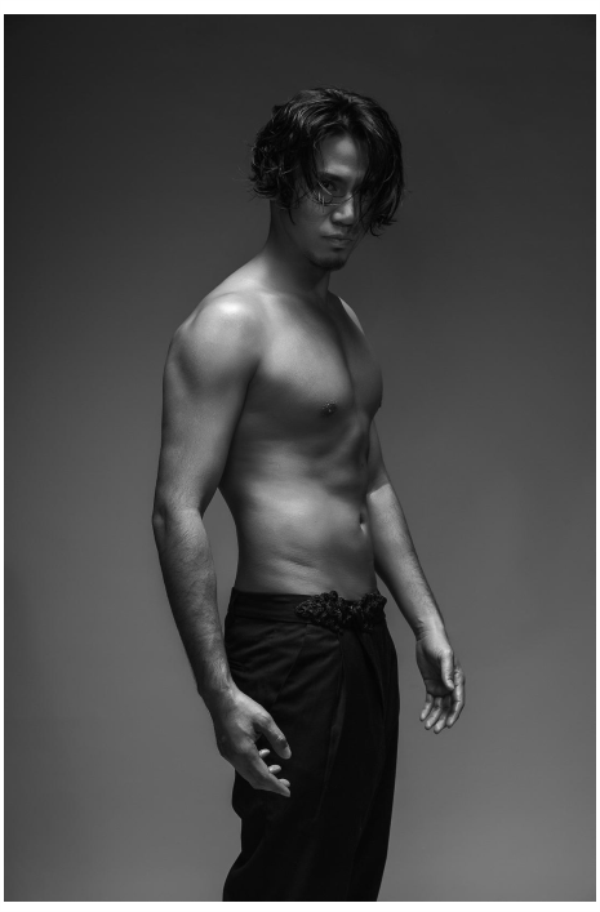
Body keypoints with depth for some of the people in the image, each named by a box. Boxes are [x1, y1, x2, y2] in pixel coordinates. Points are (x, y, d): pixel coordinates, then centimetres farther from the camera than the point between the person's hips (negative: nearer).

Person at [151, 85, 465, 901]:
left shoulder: (342, 315, 13)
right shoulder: (230, 322, -14)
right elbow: (177, 511, -20)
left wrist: (428, 623, 16)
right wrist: (220, 692, -24)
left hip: (366, 635, 9)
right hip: (288, 642, -8)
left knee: (356, 871, 17)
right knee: (286, 881, 0)